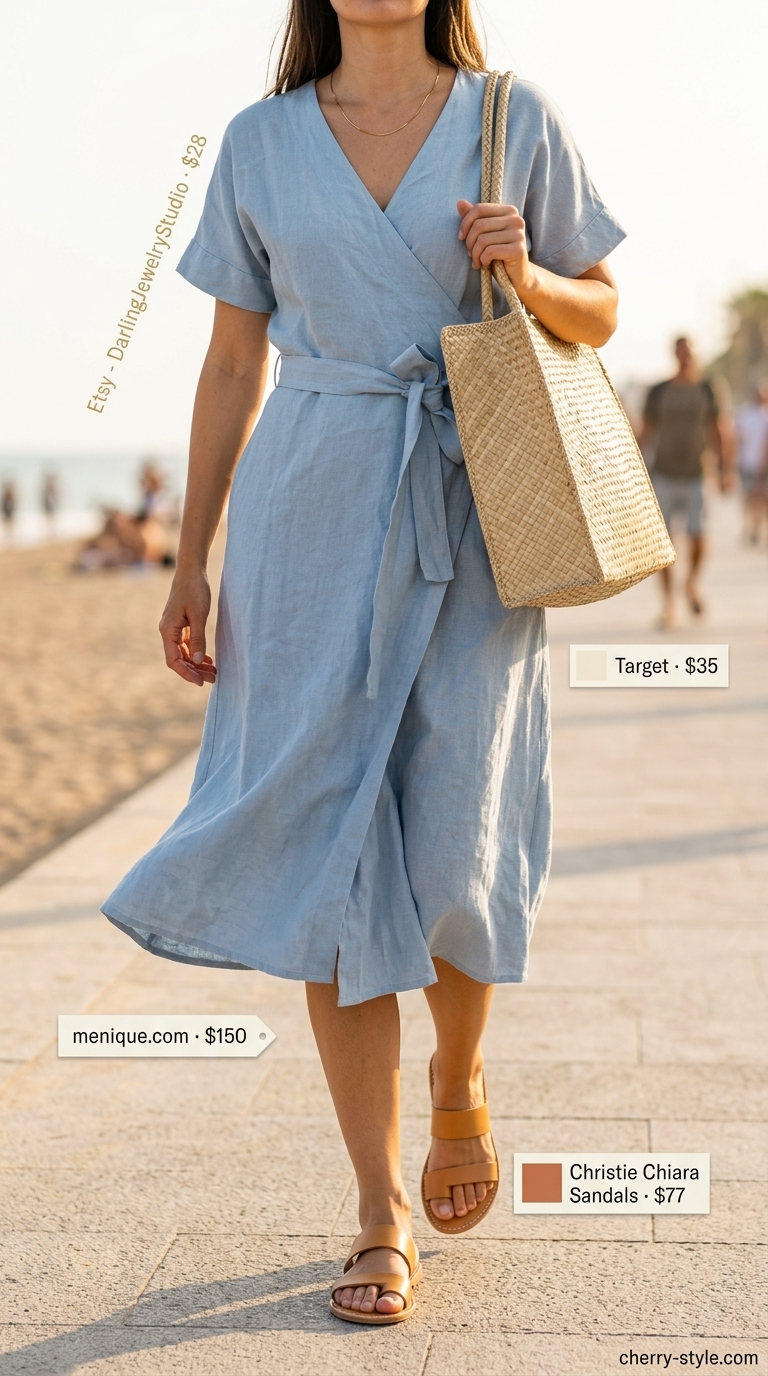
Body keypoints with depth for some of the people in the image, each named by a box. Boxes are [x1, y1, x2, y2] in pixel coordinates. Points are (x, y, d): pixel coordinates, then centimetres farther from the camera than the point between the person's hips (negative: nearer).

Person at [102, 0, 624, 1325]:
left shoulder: (518, 121, 5)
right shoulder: (261, 144, 8)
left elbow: (599, 315, 12)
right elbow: (231, 364, 9)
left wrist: (525, 274, -10)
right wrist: (191, 561, 6)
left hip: (472, 518, -1)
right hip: (314, 518, 1)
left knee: (455, 851, -6)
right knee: (331, 853, -3)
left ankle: (460, 1078, 29)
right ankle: (382, 1216, 8)